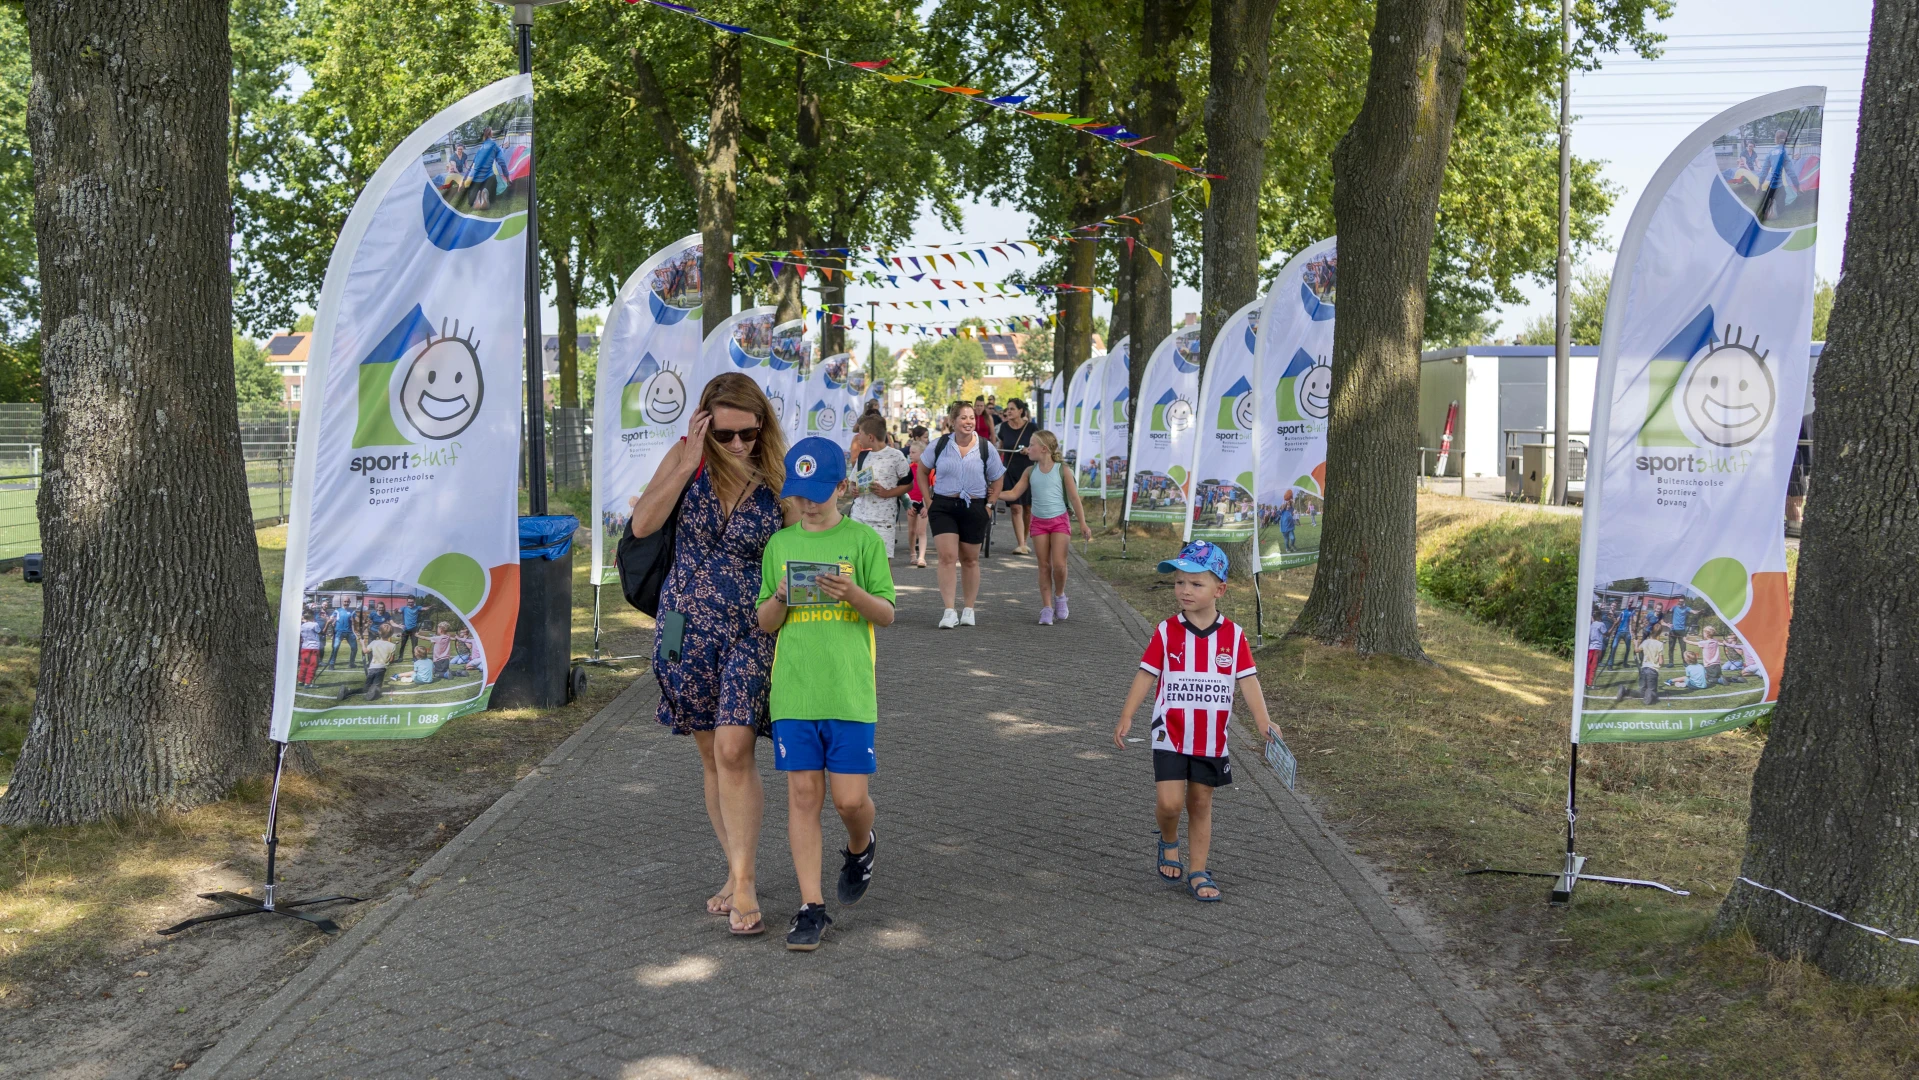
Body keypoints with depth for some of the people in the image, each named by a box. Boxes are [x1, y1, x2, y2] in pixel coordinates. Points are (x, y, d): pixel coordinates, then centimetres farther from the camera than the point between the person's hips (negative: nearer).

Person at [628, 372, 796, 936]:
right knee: (712, 758, 11)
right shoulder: (686, 459, -1)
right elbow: (642, 525, -12)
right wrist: (688, 465, -19)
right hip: (687, 628, 3)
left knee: (733, 752, -14)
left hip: (751, 631, -3)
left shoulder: (778, 480, -6)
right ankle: (738, 871, 25)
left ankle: (743, 885, -6)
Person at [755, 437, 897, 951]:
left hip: (850, 691, -2)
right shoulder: (780, 544, 9)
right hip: (793, 691, 2)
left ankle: (859, 849, 32)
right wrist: (780, 597, -10)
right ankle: (811, 907, 9)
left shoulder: (863, 539, 1)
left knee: (850, 798, -2)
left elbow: (887, 615, 0)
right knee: (803, 794, 1)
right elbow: (766, 623, 11)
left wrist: (852, 592, -19)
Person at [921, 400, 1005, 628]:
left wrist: (989, 505, 1)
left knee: (970, 559, 11)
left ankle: (968, 609, 23)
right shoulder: (940, 445, -1)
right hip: (943, 506, -1)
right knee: (947, 557, -12)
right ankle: (949, 611, -12)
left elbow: (997, 480, 9)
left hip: (974, 508, 1)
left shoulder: (986, 448, -1)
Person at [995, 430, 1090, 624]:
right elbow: (1014, 493, 5)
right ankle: (1047, 608, 8)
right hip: (1039, 521, 3)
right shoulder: (1030, 472, 5)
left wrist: (1083, 523, -6)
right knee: (1044, 565, 3)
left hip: (1059, 521, -3)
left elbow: (1074, 498, -3)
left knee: (1059, 564, -12)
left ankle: (1059, 595, 15)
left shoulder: (1062, 470, -5)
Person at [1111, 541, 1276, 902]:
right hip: (1171, 736, -1)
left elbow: (1247, 681, -2)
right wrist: (1126, 716, -10)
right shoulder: (1167, 632, -5)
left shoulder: (1233, 635, -2)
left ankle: (1198, 872, 22)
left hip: (1212, 740, 2)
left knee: (1201, 804, 10)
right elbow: (1146, 675, -3)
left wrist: (1263, 722, -13)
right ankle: (1168, 842, 21)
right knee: (1170, 802, -11)